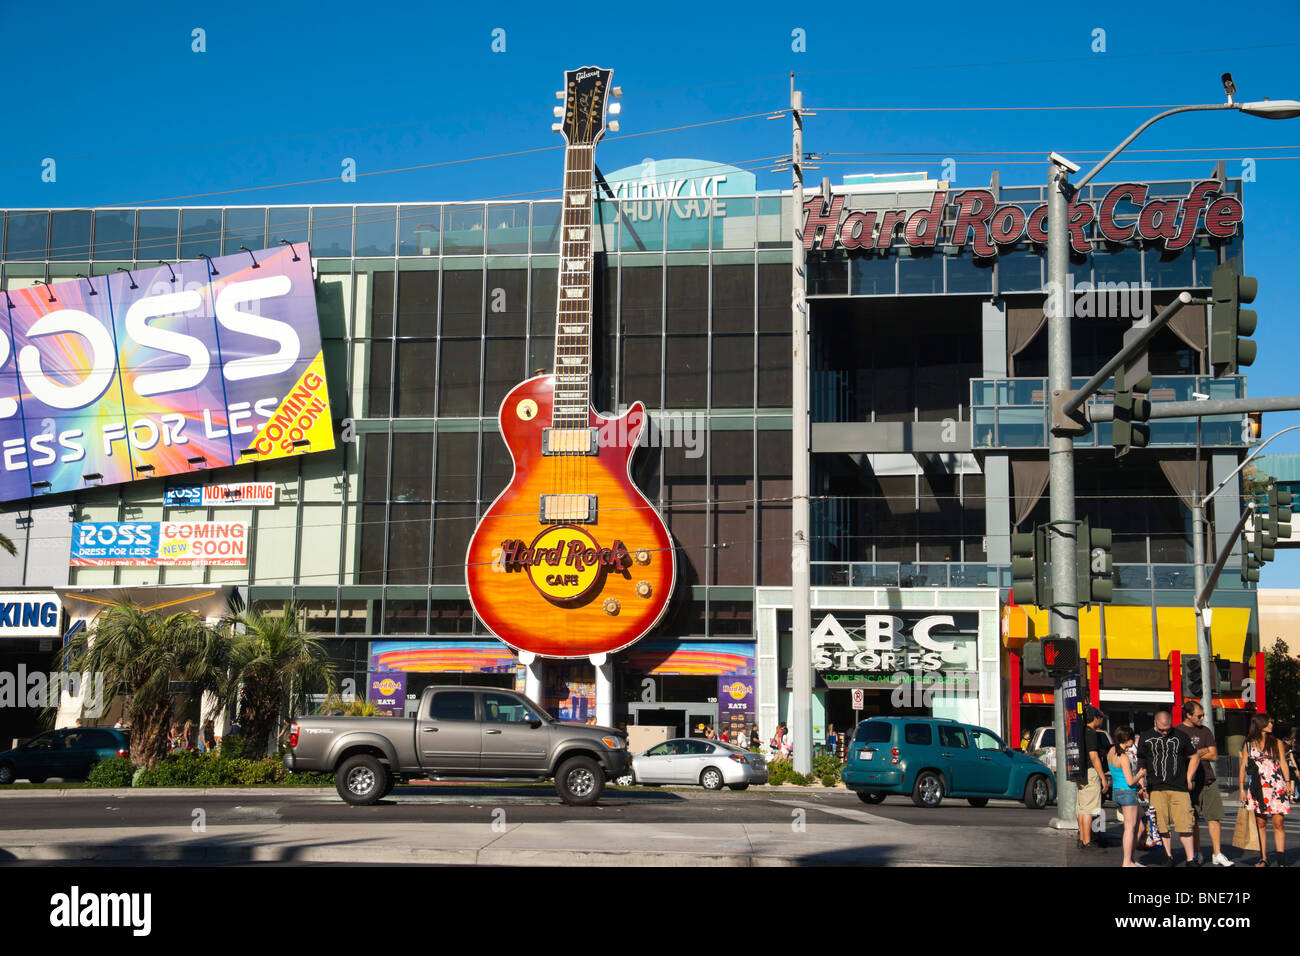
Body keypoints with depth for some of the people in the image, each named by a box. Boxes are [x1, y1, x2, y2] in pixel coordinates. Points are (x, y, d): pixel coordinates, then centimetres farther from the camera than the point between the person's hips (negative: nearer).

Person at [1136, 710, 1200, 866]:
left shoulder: (1181, 736, 6)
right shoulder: (1145, 738, 8)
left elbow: (1194, 757, 16)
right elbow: (1141, 763, 14)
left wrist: (1188, 779, 9)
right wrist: (1142, 785, 7)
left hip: (1179, 788, -1)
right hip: (1156, 788, 1)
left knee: (1184, 824, -6)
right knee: (1163, 825, 3)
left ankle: (1190, 859, 2)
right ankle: (1168, 856, 17)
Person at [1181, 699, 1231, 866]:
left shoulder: (1205, 731, 13)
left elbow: (1214, 755, 7)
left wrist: (1194, 754, -6)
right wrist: (1203, 751, -6)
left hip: (1208, 780, 3)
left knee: (1214, 817, -3)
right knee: (1192, 820, 2)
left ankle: (1217, 854, 0)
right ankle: (1196, 854, 13)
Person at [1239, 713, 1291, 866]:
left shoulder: (1277, 743, 11)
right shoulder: (1249, 745, 10)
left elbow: (1283, 764, 10)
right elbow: (1243, 767, 10)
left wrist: (1287, 783, -2)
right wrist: (1241, 788, 3)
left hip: (1277, 786, -1)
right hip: (1258, 787, 1)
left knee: (1278, 822, -7)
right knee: (1259, 823, 1)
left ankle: (1281, 861, -6)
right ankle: (1263, 858, 7)